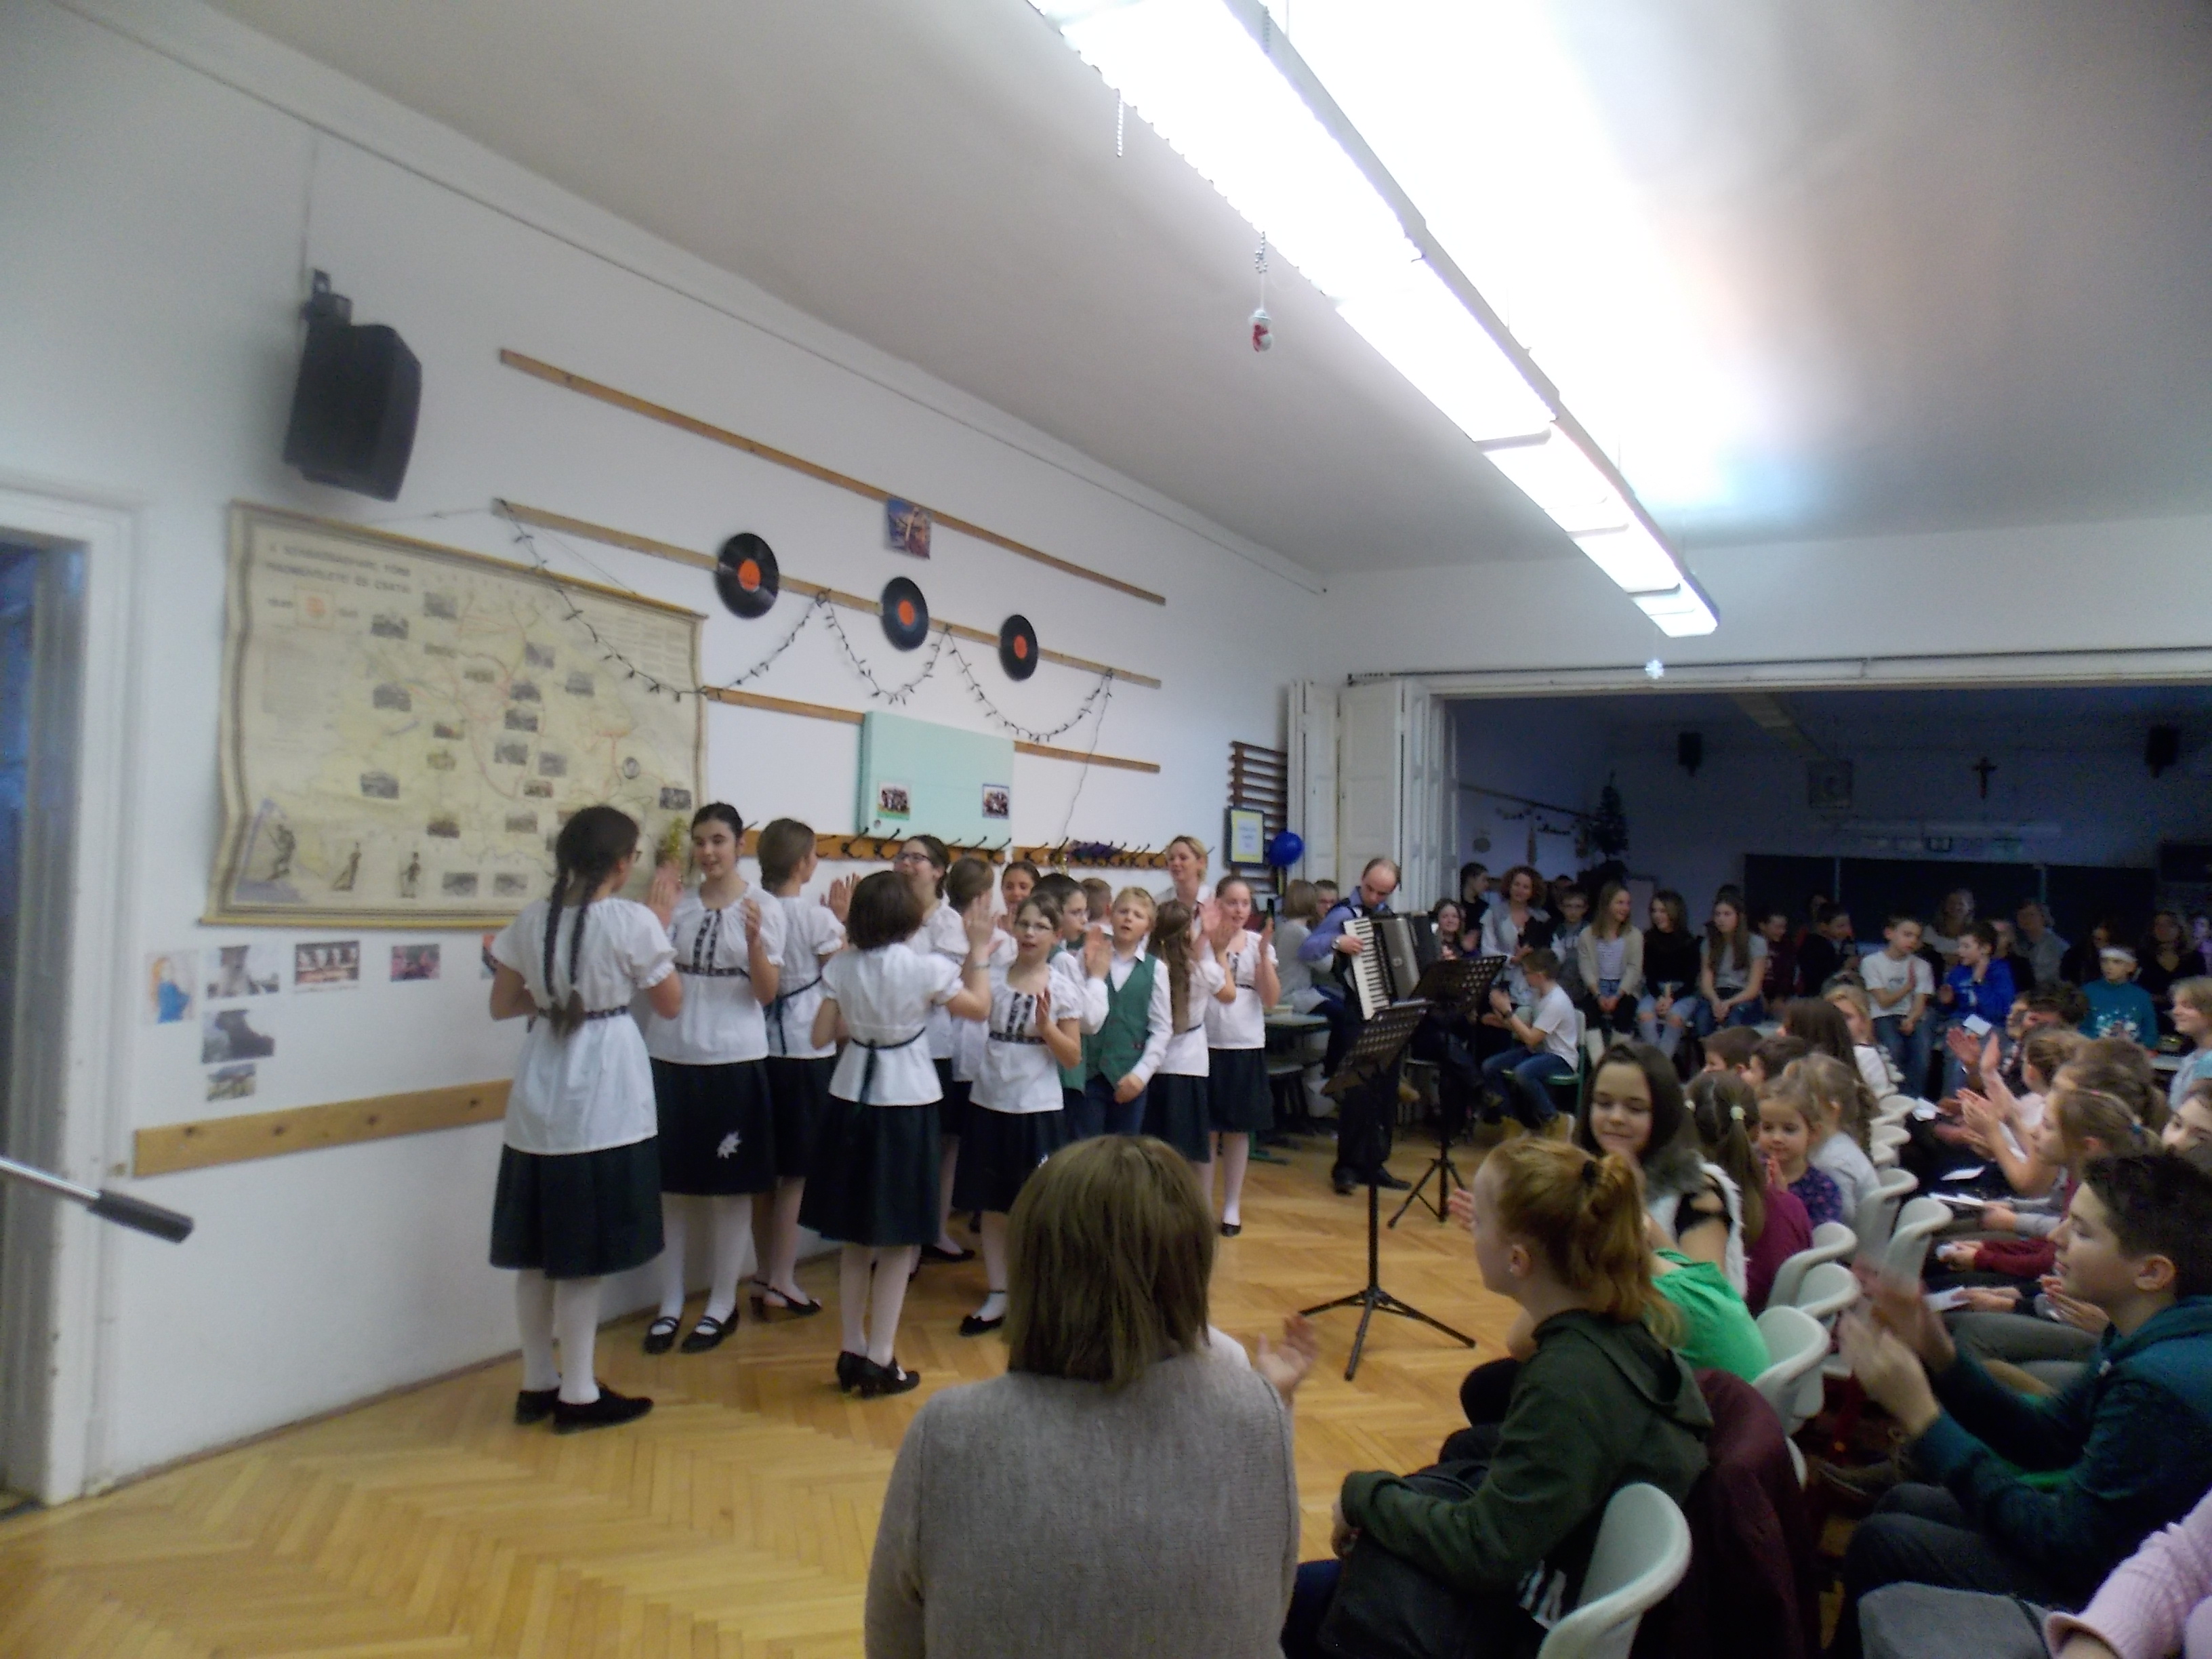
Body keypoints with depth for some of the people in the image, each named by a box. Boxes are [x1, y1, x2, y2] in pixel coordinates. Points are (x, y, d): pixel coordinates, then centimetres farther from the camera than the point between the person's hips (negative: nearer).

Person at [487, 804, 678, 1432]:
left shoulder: (531, 918, 3)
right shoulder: (632, 921, -12)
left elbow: (503, 1005, 11)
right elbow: (671, 1004, -1)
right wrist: (661, 928, 6)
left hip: (540, 1100, 6)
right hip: (602, 1102, -6)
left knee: (538, 1251, 14)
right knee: (583, 1255, 3)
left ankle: (537, 1385, 26)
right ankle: (577, 1396, 13)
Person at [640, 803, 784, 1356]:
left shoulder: (765, 908, -3)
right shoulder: (675, 902, 4)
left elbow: (767, 993, -7)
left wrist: (753, 941, -23)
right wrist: (656, 918, -14)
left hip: (733, 1060, -2)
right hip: (670, 1057, 3)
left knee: (730, 1188, 6)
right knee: (670, 1185, 9)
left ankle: (722, 1304, 20)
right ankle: (671, 1304, 22)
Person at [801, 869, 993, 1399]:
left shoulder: (841, 967, -5)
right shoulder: (927, 967, -13)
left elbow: (821, 1036, 1)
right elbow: (980, 1008, 1)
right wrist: (980, 951, 11)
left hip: (852, 1102, 4)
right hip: (907, 1104, -4)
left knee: (855, 1238, 16)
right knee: (898, 1240, 7)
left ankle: (853, 1352, 25)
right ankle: (879, 1361, 12)